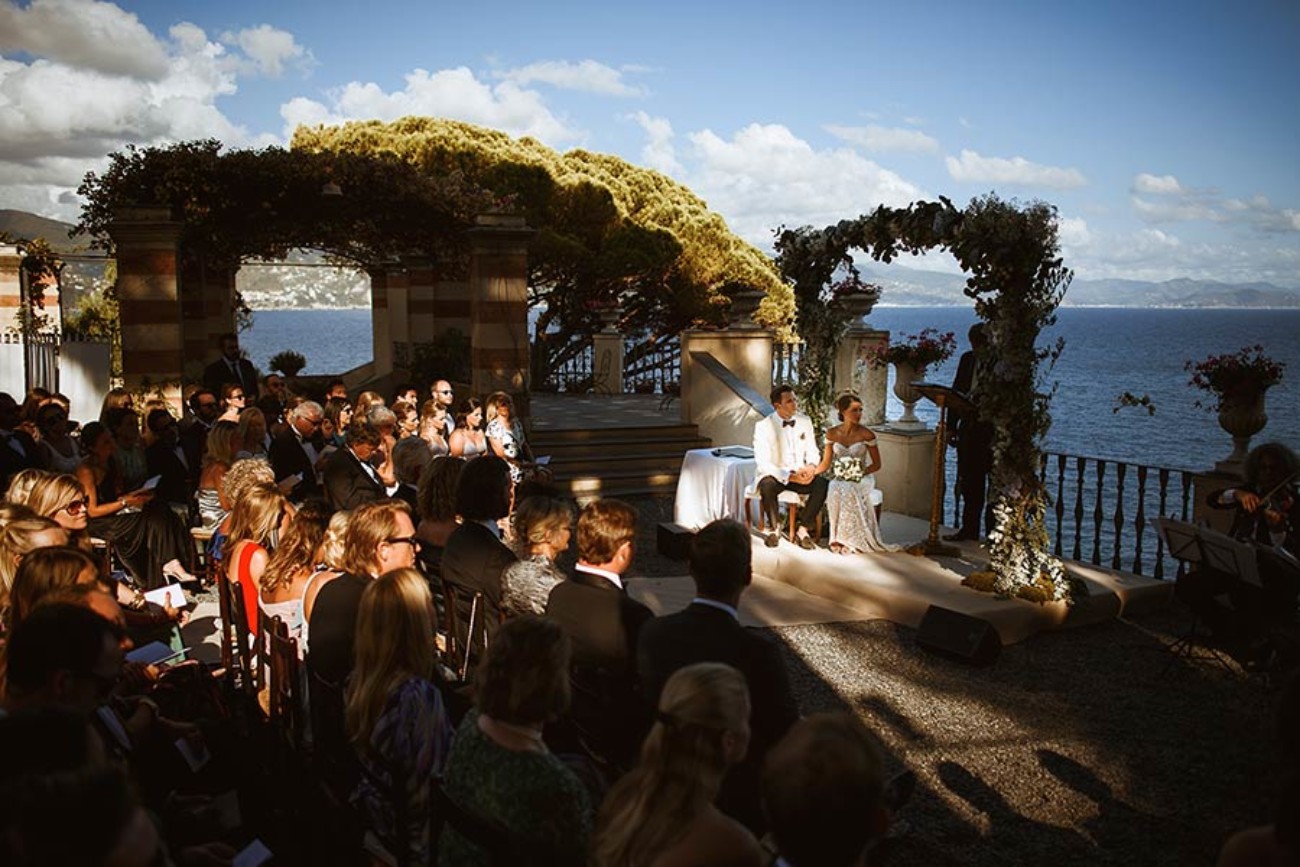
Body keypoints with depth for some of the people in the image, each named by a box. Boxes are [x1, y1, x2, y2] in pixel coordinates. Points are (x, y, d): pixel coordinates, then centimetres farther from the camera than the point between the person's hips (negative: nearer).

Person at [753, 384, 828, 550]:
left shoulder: (805, 421, 2)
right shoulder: (763, 426, -13)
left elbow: (812, 451, 9)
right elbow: (763, 463, -18)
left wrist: (811, 466, -16)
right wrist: (790, 477, -28)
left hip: (799, 474, 4)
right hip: (774, 474, -3)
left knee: (823, 484, -25)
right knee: (767, 486, -37)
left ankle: (803, 530, -11)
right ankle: (774, 529, -10)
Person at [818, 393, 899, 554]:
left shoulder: (866, 434, -4)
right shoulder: (832, 434, 4)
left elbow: (876, 464, 1)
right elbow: (826, 463, 7)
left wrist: (860, 473, -14)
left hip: (861, 480, -2)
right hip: (840, 479, 2)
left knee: (849, 492, -34)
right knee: (834, 492, -32)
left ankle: (856, 539, -20)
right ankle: (841, 539, -18)